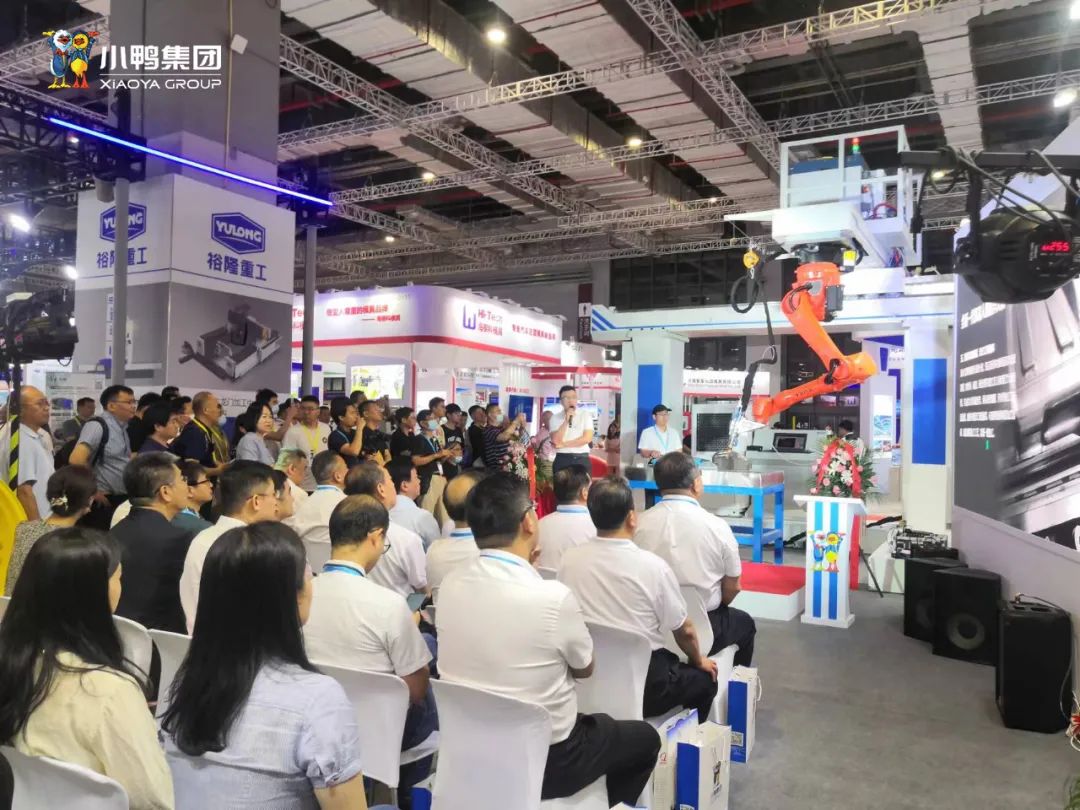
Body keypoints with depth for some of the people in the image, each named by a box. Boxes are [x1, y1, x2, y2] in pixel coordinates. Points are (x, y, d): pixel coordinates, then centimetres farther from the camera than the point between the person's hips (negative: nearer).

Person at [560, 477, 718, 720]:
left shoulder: (569, 559, -7)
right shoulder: (653, 565, -17)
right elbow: (685, 631, -4)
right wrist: (699, 661, 17)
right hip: (643, 685, -4)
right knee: (704, 678, 23)